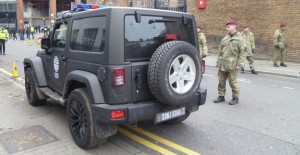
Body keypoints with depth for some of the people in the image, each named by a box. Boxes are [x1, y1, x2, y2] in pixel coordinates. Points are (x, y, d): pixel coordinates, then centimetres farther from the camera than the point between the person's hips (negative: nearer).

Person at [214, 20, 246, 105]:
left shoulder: (239, 39, -6)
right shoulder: (225, 38, 13)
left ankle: (235, 97, 17)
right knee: (221, 81, 11)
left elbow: (243, 52, -9)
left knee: (233, 82, 1)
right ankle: (221, 96, 24)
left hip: (232, 65, -6)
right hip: (222, 65, 6)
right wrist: (218, 61, 15)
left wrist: (239, 64, -13)